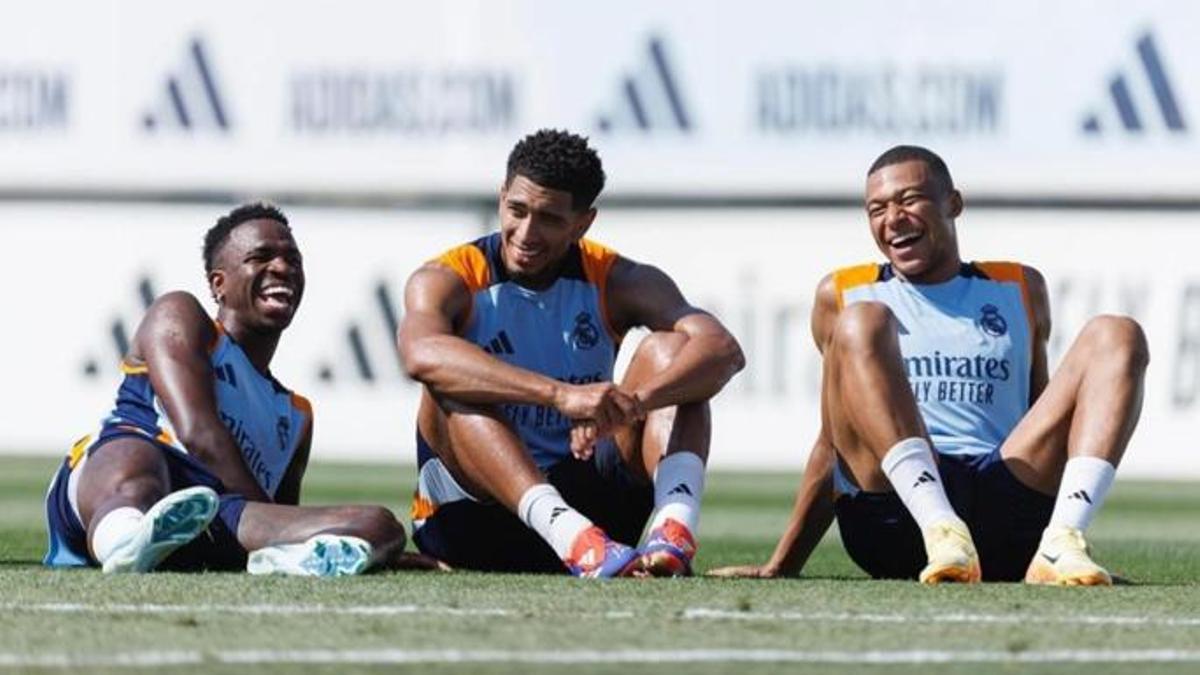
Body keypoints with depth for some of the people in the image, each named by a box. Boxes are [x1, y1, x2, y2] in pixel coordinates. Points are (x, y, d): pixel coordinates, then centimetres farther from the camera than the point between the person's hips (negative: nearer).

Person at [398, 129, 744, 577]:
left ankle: (677, 528, -40)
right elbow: (422, 354, -34)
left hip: (586, 501, 2)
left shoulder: (617, 283, 0)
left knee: (667, 350, -13)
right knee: (453, 388, -29)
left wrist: (634, 402, -40)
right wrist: (561, 394, -47)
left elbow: (723, 350, -18)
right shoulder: (448, 282, -8)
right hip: (475, 515, -2)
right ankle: (570, 536, -52)